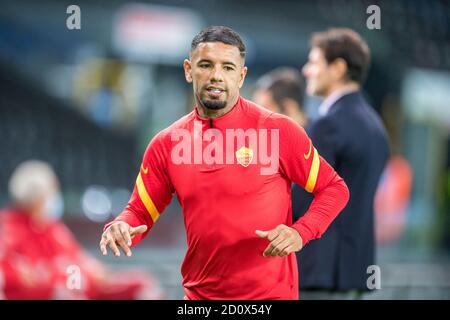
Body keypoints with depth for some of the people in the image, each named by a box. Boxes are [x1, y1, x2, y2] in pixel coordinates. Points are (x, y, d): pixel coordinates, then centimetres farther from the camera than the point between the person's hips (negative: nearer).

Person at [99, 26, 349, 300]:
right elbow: (140, 213, 8)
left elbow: (334, 188, -3)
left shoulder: (278, 131, -10)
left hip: (271, 292, -3)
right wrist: (119, 228, -15)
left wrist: (300, 233, -19)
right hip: (200, 293, 3)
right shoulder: (165, 144, 0)